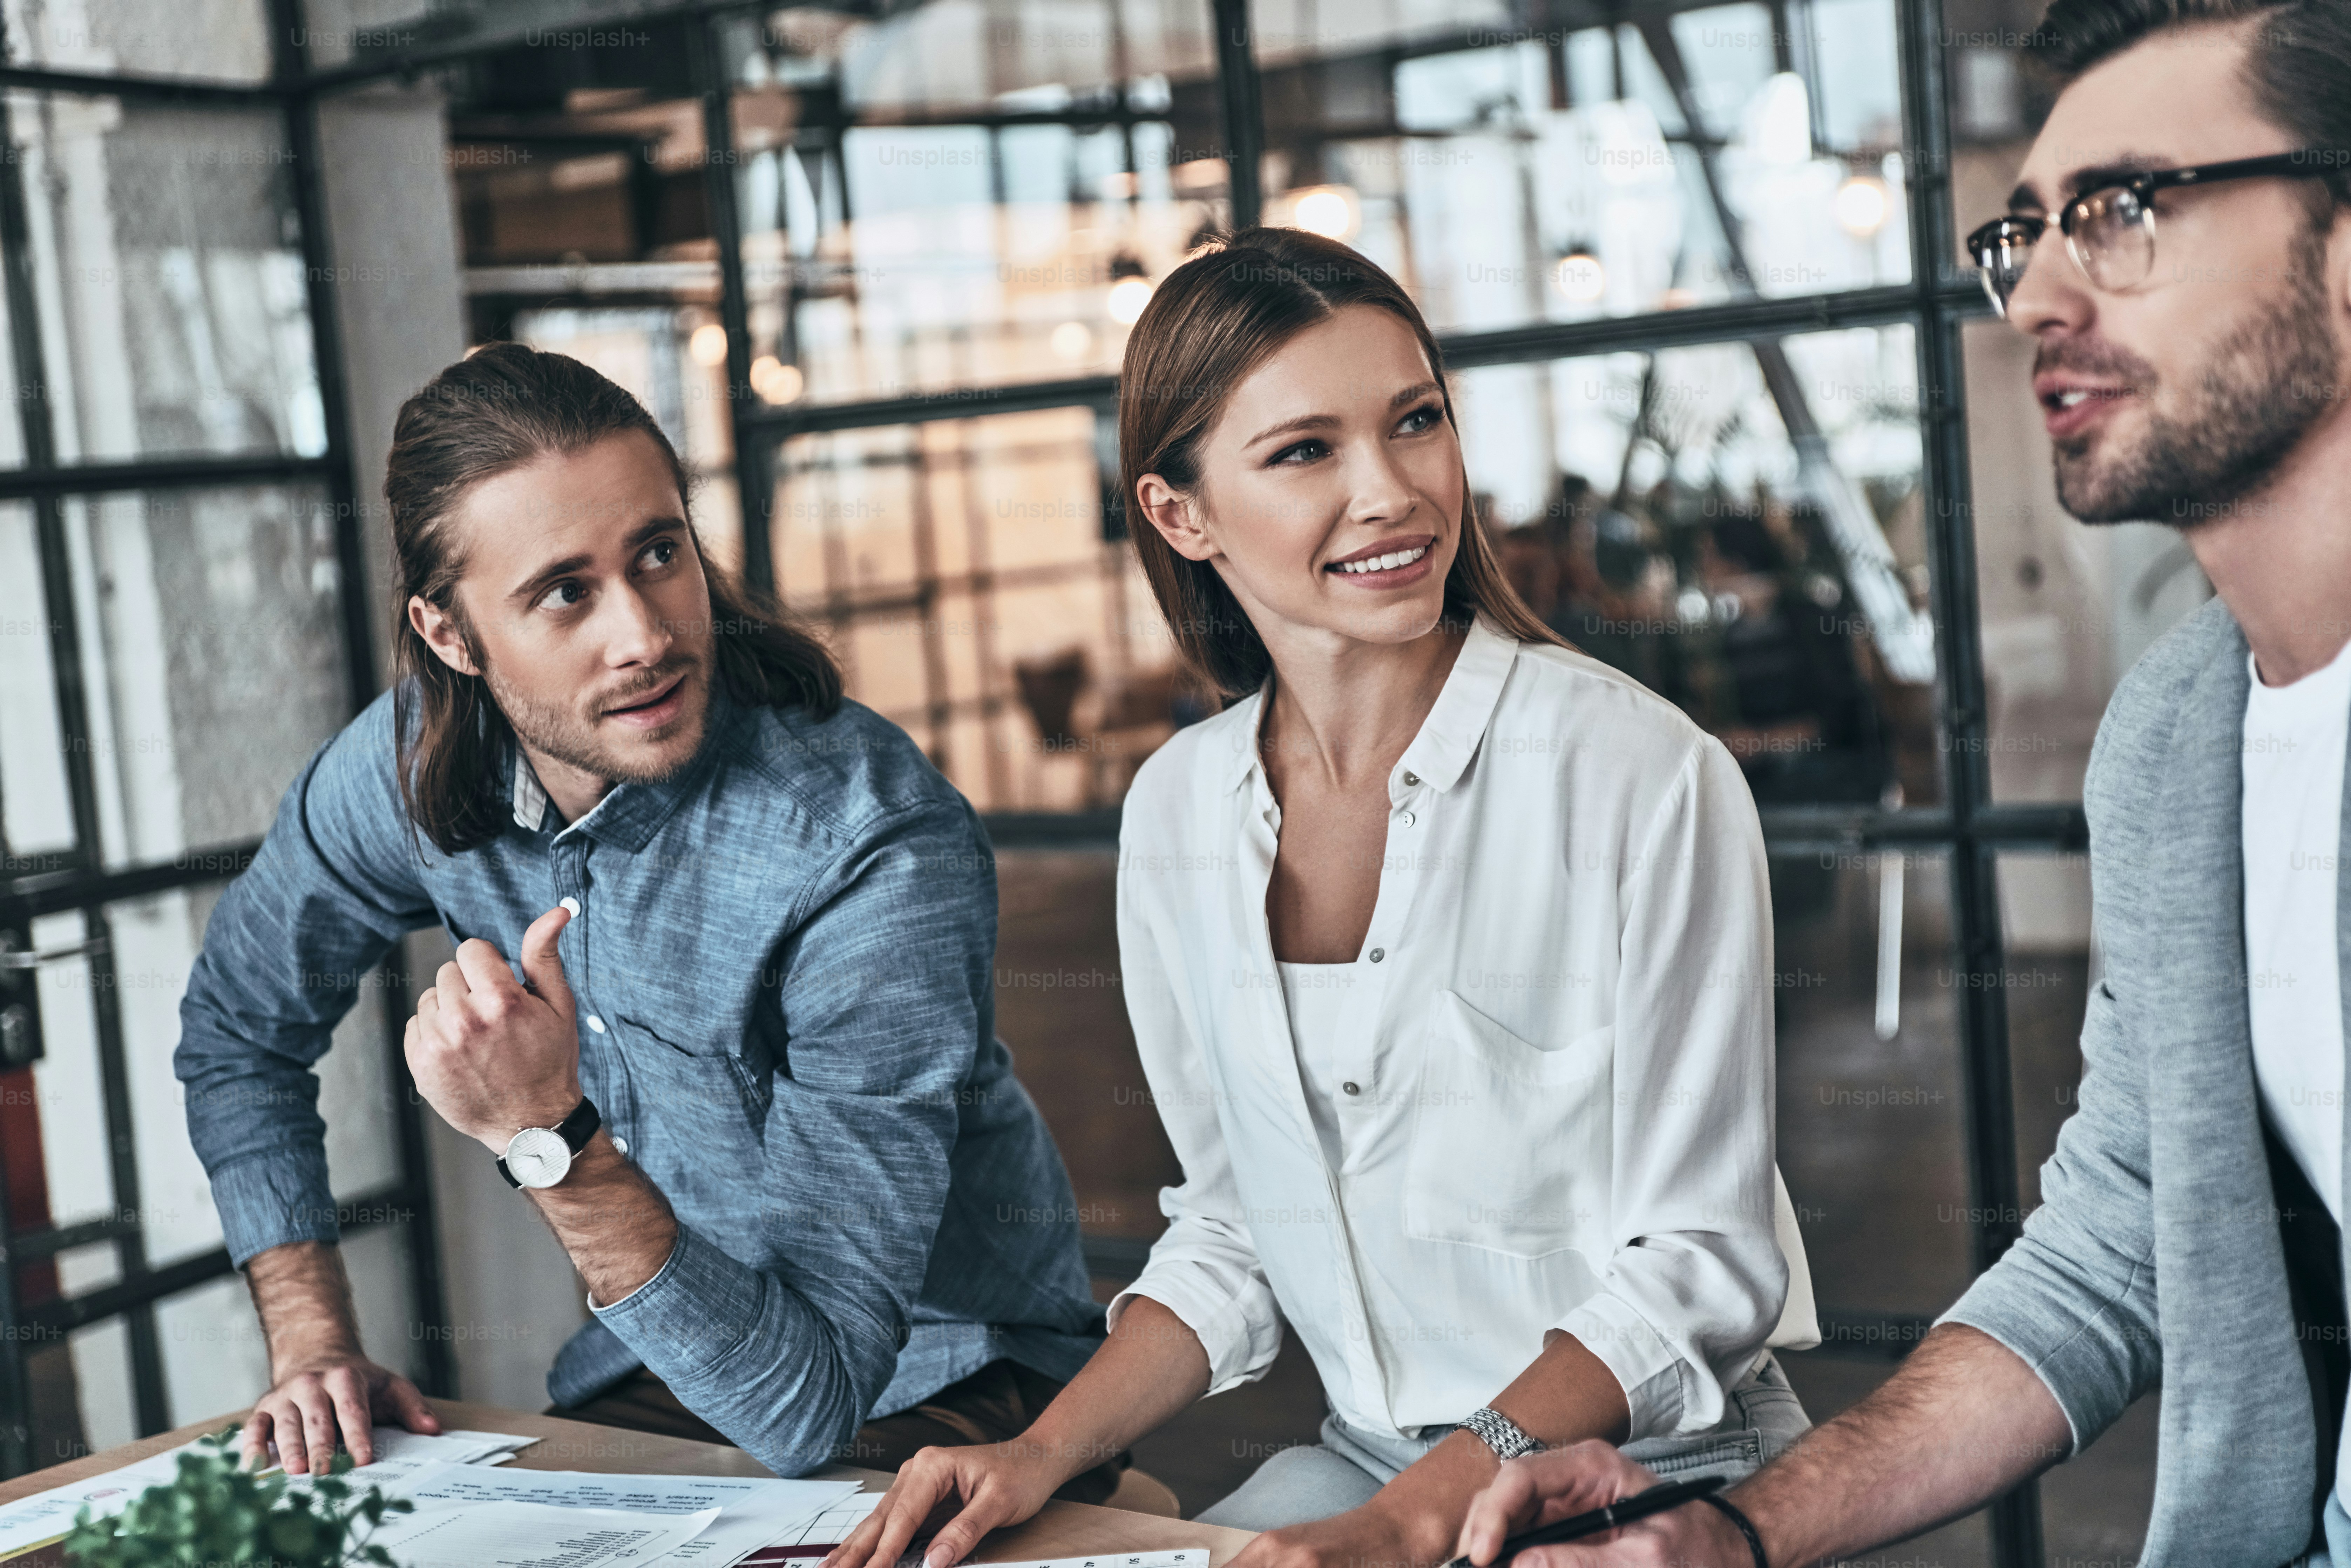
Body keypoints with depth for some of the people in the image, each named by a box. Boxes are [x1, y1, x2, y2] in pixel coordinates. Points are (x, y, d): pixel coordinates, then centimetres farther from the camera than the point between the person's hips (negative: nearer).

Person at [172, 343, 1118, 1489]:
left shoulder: (884, 858, -29)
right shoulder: (409, 768, -11)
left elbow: (809, 1401, -30)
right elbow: (237, 1024, 11)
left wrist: (547, 1136, -40)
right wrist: (311, 1344, 3)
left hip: (937, 1397, -4)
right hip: (660, 1370, 5)